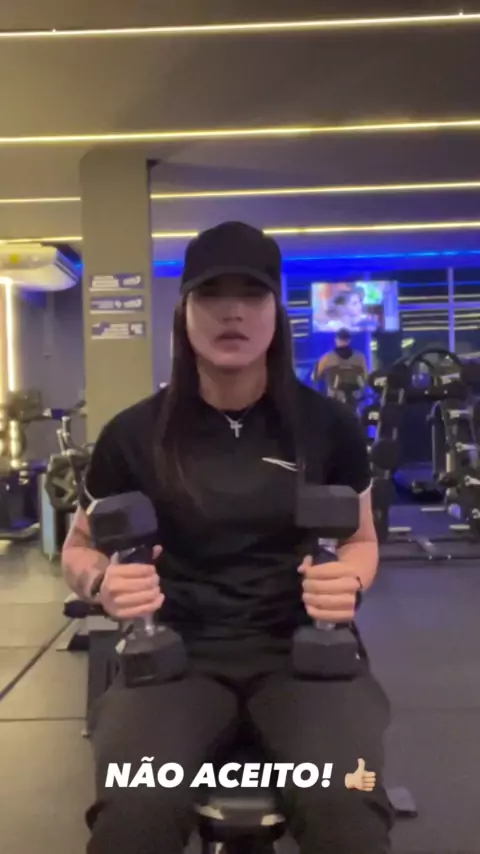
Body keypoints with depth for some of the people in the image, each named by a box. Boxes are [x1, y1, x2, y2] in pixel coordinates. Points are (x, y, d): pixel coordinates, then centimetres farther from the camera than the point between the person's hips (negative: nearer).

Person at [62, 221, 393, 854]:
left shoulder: (328, 425, 0)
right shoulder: (134, 433, -1)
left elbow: (361, 540, 14)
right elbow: (80, 547, 12)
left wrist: (350, 581, -10)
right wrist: (103, 583, -12)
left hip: (301, 643, 1)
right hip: (177, 647, 0)